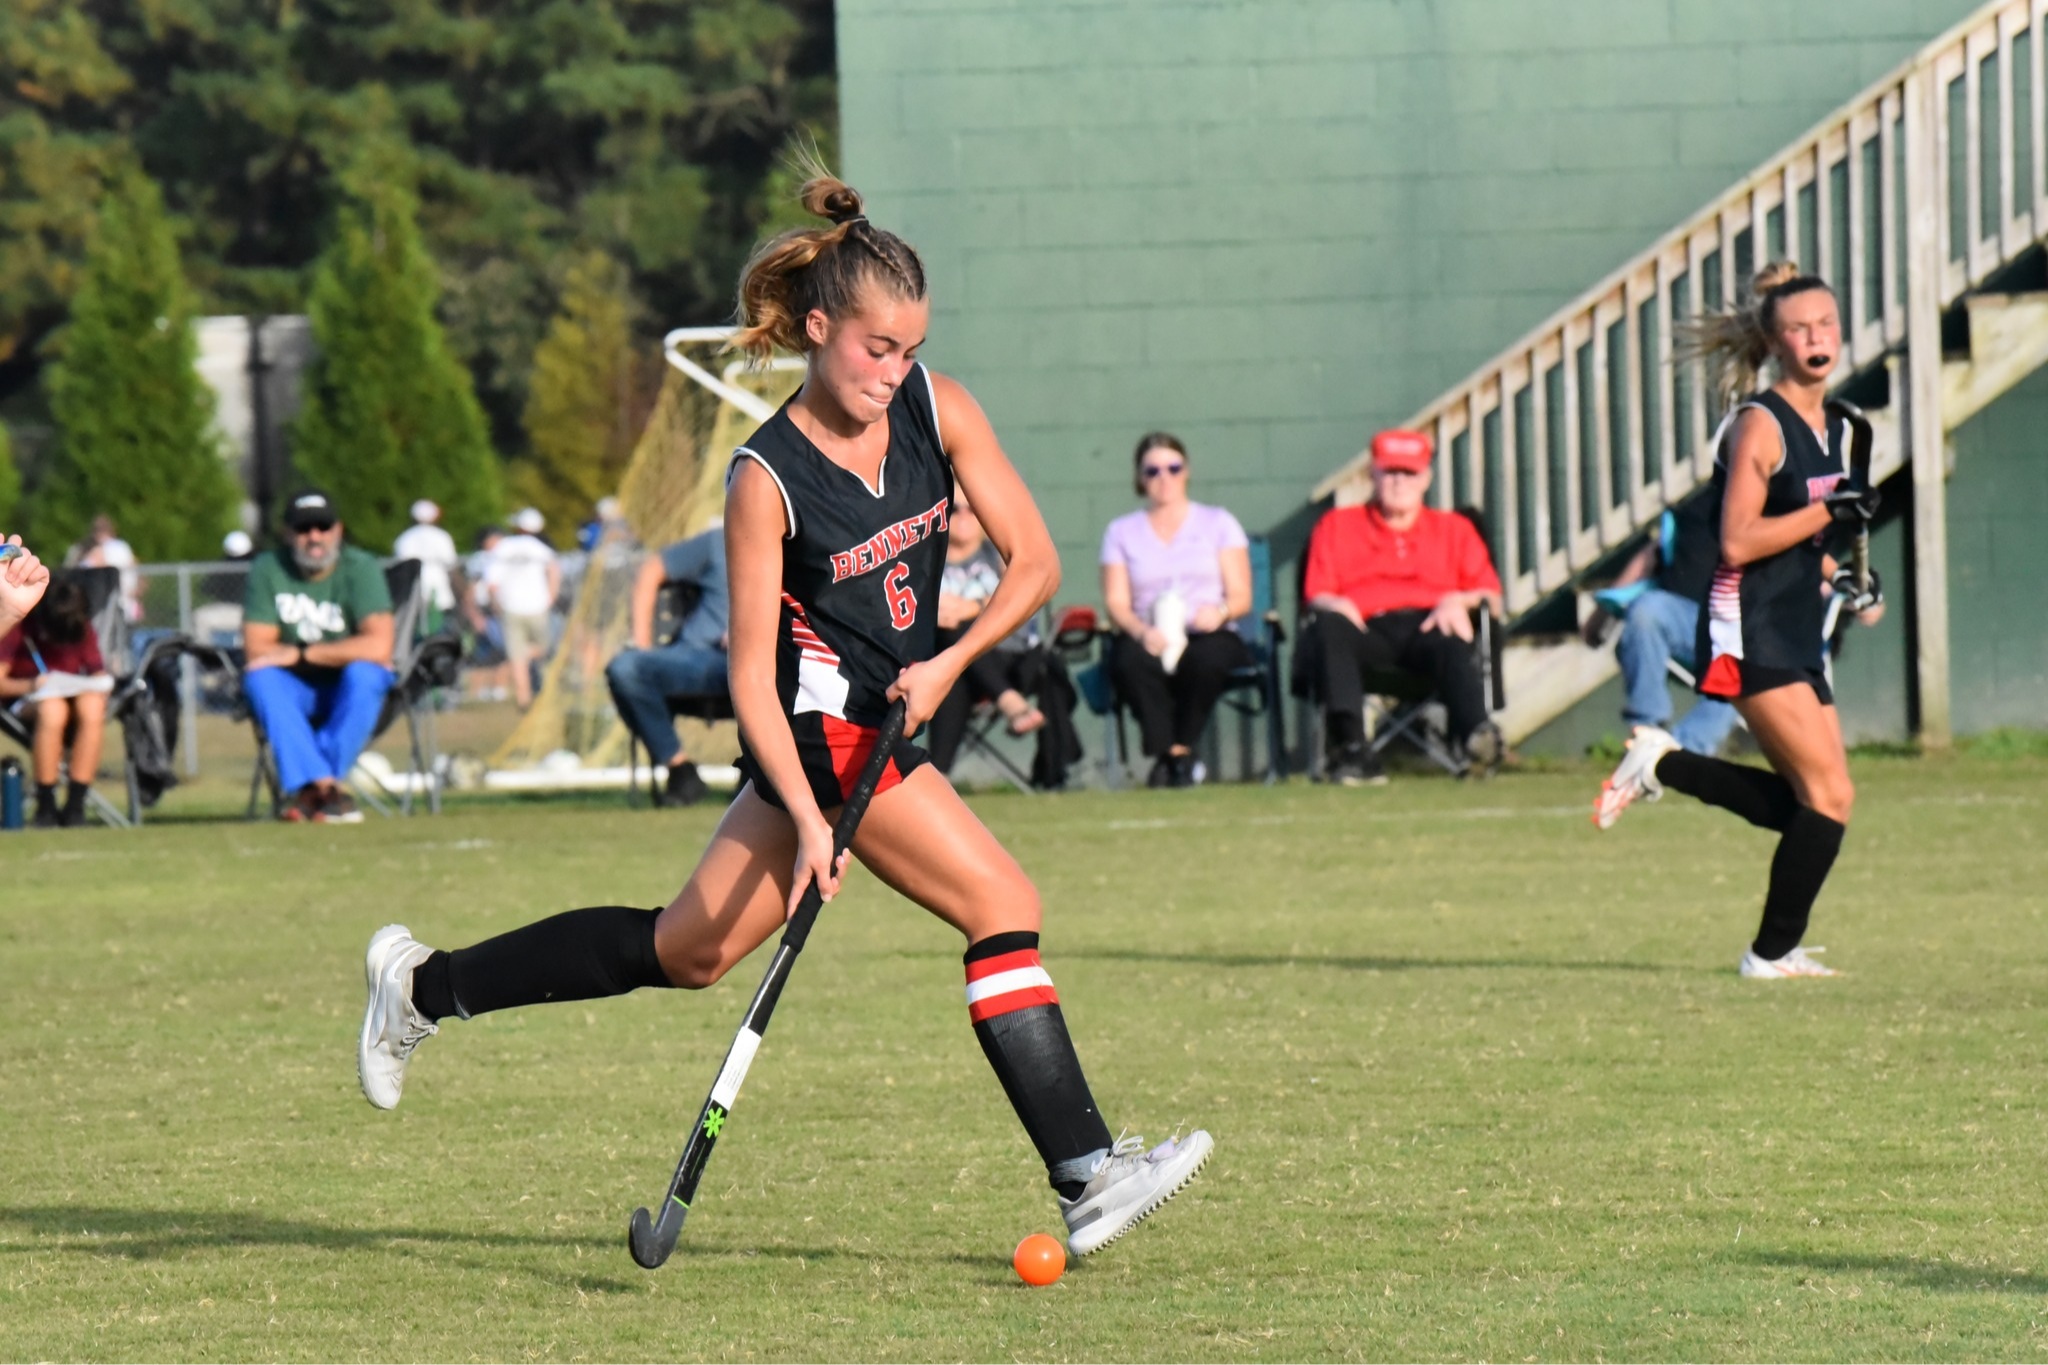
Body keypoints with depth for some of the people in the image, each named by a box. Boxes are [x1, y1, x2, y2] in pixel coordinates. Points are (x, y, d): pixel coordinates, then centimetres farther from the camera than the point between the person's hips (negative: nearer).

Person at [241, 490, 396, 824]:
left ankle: (310, 788, -29)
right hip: (295, 692, 2)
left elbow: (378, 647, -27)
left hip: (350, 694, -2)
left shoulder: (360, 568, -14)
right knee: (259, 677, -29)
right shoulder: (267, 569, -7)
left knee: (363, 672, -34)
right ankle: (326, 784, -37)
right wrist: (334, 653, -18)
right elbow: (255, 648, -13)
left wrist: (302, 655, -24)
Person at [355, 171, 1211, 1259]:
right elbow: (751, 673, -16)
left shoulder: (938, 411, -1)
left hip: (885, 721, 7)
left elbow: (1034, 561, 2)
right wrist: (808, 820, -25)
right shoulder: (768, 478, -16)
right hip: (825, 730, -7)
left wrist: (950, 662, -12)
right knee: (1003, 903, -12)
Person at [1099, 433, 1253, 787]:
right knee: (1130, 661, -36)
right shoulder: (1122, 532, 17)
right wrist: (1141, 631, -18)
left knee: (1206, 657, -38)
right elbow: (1116, 603, 5)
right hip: (1149, 637, 0)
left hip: (1209, 635, 0)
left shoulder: (1218, 524, 15)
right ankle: (1173, 755, -36)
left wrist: (1220, 611, -18)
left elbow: (1241, 597, 7)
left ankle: (1180, 751, -27)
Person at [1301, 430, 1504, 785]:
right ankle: (1350, 747, -48)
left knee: (1451, 645, -37)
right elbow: (1316, 596, 13)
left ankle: (1476, 733, -61)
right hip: (1367, 629, 0)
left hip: (1427, 626, 0)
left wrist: (1461, 601, -6)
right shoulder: (1336, 526, 26)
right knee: (1329, 625, -36)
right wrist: (1334, 605, -12)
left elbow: (1492, 597, 17)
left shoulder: (1454, 529, 28)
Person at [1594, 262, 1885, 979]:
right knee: (1830, 797, -11)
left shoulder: (1833, 426, 14)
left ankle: (1661, 766, 18)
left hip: (1797, 637, 9)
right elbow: (1737, 543, -18)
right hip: (1751, 633, -9)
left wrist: (1842, 581, 11)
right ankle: (1773, 955, 0)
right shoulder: (1759, 425, -11)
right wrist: (1830, 511, -19)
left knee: (1806, 804, 7)